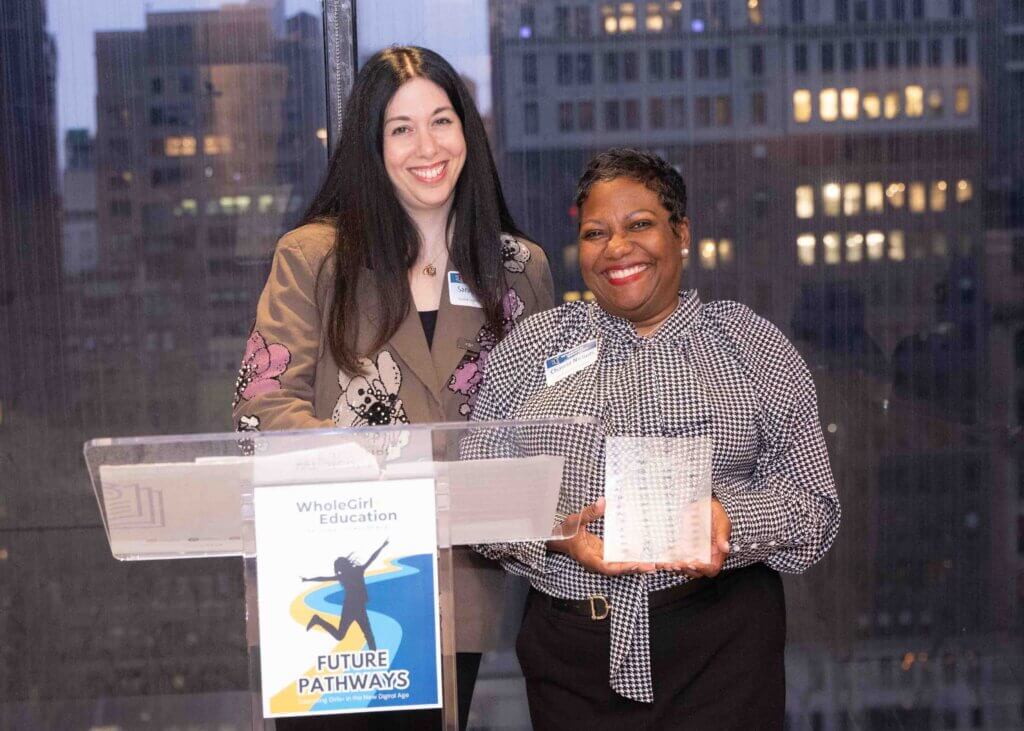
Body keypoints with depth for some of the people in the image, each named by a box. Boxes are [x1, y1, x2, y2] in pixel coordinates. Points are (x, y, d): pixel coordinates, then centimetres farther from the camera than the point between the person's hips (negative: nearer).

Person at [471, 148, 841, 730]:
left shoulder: (752, 347, 4)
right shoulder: (530, 347, 8)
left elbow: (813, 505, 1)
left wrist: (727, 519, -19)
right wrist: (551, 534, -14)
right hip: (570, 648, 2)